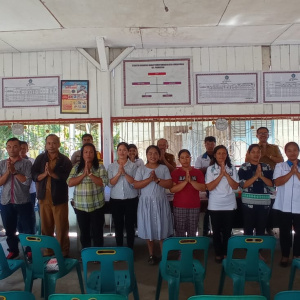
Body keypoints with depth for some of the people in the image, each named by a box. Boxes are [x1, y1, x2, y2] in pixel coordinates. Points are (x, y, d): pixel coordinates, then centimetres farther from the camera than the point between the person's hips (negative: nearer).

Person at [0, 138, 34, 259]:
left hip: (23, 202, -3)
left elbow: (27, 181, -13)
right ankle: (13, 250, 32)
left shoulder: (26, 163, -4)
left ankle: (30, 250, 23)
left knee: (27, 229, 5)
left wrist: (14, 171, -16)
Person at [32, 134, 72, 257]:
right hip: (44, 198, 3)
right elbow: (34, 176, 2)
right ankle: (47, 252, 26)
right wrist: (44, 174, -16)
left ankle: (63, 253, 13)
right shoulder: (40, 158, 8)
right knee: (46, 227, 12)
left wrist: (52, 173, -21)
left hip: (59, 198, -3)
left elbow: (67, 178, -12)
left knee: (61, 227, 1)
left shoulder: (65, 160, -1)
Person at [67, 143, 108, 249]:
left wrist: (90, 173, -19)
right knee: (84, 232, 15)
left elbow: (103, 182, -13)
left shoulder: (100, 167, -2)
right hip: (80, 206, 2)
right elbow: (69, 183, -5)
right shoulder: (76, 167, 5)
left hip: (96, 206, -2)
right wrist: (83, 174, -15)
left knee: (97, 232, 5)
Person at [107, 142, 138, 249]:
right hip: (115, 200, 2)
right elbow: (110, 184, -3)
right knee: (118, 226, 10)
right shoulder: (111, 166, 5)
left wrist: (124, 173, -18)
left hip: (131, 200, -1)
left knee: (130, 226, 5)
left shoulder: (133, 165, 0)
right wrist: (118, 173, -16)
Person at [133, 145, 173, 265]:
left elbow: (169, 184, -5)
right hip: (146, 202, 0)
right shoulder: (141, 169, 2)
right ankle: (151, 255, 21)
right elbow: (136, 185, -8)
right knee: (148, 228, 6)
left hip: (161, 202, 0)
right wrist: (149, 179, -18)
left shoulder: (164, 168, 3)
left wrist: (157, 179, -19)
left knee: (162, 228, 4)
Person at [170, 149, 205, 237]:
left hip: (194, 207, 1)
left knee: (192, 233, 5)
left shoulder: (198, 172, 6)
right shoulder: (175, 173, 2)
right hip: (179, 207, -1)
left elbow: (203, 188, -3)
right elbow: (172, 189, -9)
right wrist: (185, 181, -18)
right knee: (180, 232, 2)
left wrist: (191, 181, -17)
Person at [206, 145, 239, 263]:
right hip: (215, 205, -1)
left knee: (227, 231, 7)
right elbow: (209, 187, -11)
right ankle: (218, 254, 21)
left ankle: (226, 253, 22)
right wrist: (221, 174, -16)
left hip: (229, 204, 1)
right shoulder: (210, 169, -2)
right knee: (216, 230, 7)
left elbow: (235, 186, -4)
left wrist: (226, 174, -14)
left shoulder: (232, 168, 2)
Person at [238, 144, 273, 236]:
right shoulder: (244, 167, 0)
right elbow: (242, 185, -9)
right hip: (248, 202, -2)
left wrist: (261, 176, -14)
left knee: (261, 230, 10)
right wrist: (256, 176, -18)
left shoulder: (267, 167, 8)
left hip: (264, 203, 3)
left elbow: (271, 183, 1)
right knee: (248, 229, 3)